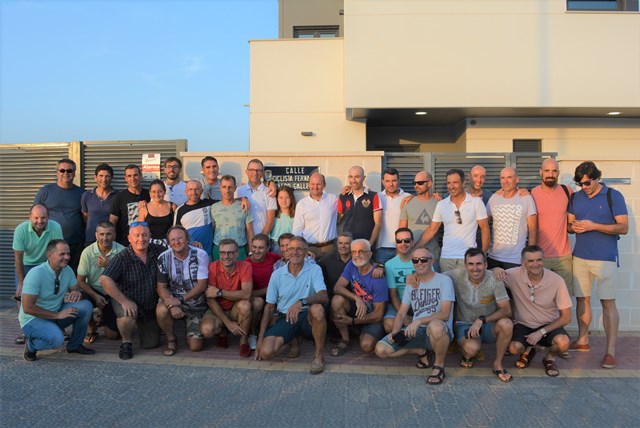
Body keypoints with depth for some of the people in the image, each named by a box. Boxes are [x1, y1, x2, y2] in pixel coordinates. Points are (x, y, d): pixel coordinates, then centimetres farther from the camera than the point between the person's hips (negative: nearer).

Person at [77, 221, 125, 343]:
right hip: (94, 291, 1)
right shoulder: (88, 252, -10)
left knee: (112, 335, -5)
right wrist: (96, 296, -19)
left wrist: (109, 265, -27)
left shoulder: (121, 251, -13)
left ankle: (104, 315, 33)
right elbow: (81, 280, -6)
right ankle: (92, 328, 2)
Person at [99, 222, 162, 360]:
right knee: (127, 315, -38)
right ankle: (126, 343, -6)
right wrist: (124, 301, -29)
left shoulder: (158, 251, -8)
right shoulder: (122, 258, -19)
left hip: (151, 305, 4)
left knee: (151, 344, 6)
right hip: (128, 301, -3)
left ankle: (141, 326, 41)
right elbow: (104, 280, -28)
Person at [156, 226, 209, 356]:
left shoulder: (200, 255, -13)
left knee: (195, 347, -7)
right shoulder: (164, 258, -7)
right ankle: (171, 338, -3)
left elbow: (202, 285, -15)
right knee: (161, 310, -34)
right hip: (173, 300, 1)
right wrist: (172, 305, -25)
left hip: (196, 305, -1)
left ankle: (193, 329, 29)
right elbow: (161, 287, -6)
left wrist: (181, 300, -23)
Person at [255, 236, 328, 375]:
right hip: (285, 318, 2)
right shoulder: (277, 274, 2)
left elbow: (324, 297, -18)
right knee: (266, 351, -23)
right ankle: (293, 338, 10)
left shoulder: (314, 270, -4)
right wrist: (260, 338, 0)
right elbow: (270, 307, 6)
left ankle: (319, 354, -14)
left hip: (307, 316, -2)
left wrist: (302, 302, -37)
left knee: (317, 309, -38)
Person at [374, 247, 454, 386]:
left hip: (440, 332, -5)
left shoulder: (443, 280, -3)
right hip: (415, 331, 5)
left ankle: (439, 365, -13)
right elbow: (401, 313, 11)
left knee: (435, 326, -43)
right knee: (381, 349, -13)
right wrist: (394, 332, -8)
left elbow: (445, 314, -15)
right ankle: (422, 352, 8)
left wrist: (419, 321, -27)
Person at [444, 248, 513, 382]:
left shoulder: (494, 279, -14)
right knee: (472, 348, -35)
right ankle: (468, 355, 8)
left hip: (489, 325, 1)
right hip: (465, 325, -1)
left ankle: (498, 364, -7)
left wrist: (482, 320, -27)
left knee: (506, 324, -33)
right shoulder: (457, 275, -13)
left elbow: (506, 311, -16)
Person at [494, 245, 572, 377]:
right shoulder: (515, 275, -15)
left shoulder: (557, 281, -16)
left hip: (549, 326, 0)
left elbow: (566, 317, -10)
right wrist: (496, 270, -28)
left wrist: (541, 332, -17)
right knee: (514, 348, -28)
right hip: (523, 325, 1)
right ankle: (528, 351, 12)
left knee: (563, 342, -31)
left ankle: (550, 358, 7)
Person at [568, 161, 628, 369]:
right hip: (580, 257, 5)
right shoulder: (576, 197, 9)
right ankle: (582, 341, 24)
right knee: (581, 299, 10)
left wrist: (593, 226, -19)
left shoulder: (613, 196, -5)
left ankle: (610, 351, 0)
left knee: (608, 302, -4)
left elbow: (624, 227, -9)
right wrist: (574, 227, -8)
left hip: (605, 258, -4)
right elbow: (569, 224, 16)